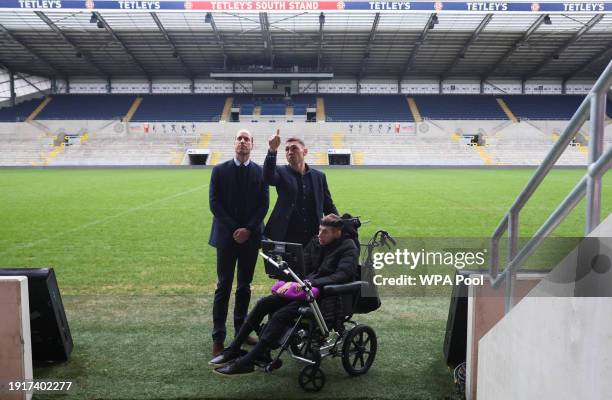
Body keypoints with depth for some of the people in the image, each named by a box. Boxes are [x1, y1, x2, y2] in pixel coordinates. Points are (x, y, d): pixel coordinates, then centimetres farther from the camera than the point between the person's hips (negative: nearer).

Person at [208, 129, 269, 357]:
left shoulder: (261, 172, 4)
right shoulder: (220, 171, 1)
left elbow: (264, 204, 0)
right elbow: (214, 203, -3)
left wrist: (248, 229, -11)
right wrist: (234, 229, -11)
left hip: (250, 236, 2)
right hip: (227, 236, -1)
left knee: (245, 286, 11)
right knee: (224, 287, 1)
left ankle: (241, 330, 22)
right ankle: (218, 337, 7)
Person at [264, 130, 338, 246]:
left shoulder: (319, 176, 8)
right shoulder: (281, 172, 1)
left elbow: (329, 206, 10)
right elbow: (268, 178, -22)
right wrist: (272, 150, -34)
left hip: (314, 238, 2)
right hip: (287, 238, -2)